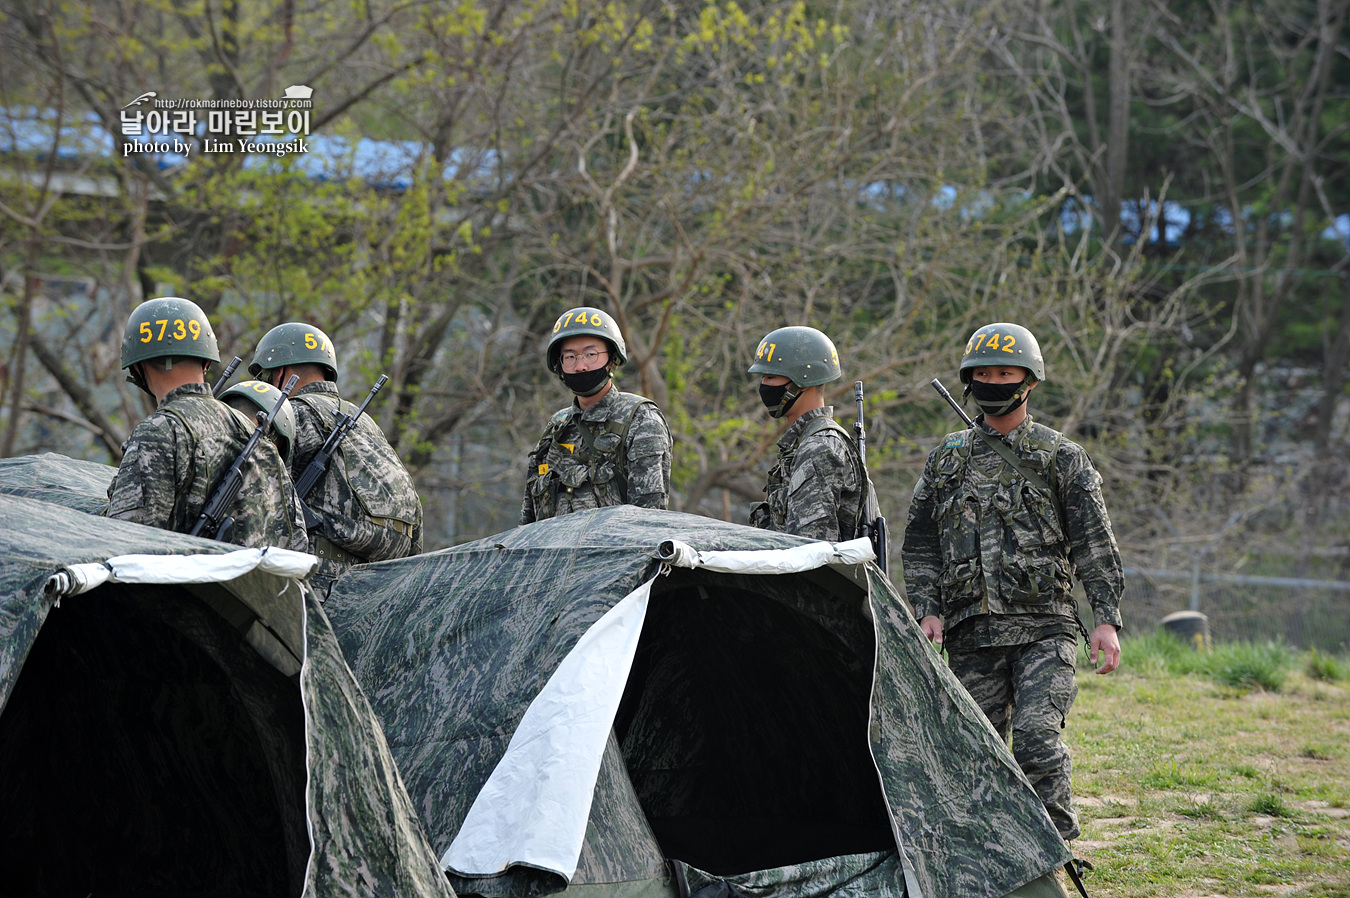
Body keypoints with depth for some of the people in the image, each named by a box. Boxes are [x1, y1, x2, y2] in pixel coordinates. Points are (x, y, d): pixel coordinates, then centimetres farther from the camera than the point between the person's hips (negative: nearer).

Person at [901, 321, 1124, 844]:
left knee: (1036, 738, -18)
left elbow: (1094, 546, 3)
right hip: (971, 635, 3)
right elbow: (920, 546, 16)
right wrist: (928, 610, 1)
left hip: (1043, 629, -3)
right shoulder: (947, 461, 14)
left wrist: (1107, 620, -6)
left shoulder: (1062, 459, 6)